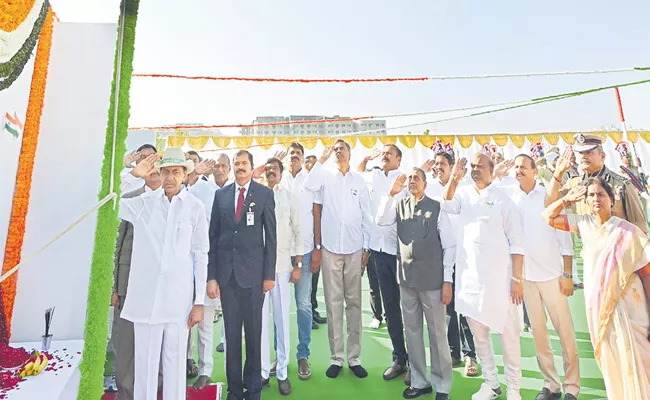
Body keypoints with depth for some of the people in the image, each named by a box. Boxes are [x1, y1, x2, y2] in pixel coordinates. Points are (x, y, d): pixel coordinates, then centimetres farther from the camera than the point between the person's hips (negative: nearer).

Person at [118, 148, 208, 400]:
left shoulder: (195, 207, -3)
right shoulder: (143, 202, 3)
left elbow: (200, 255, 0)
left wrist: (199, 301, -1)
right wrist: (133, 175, -7)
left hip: (179, 296, -1)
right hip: (145, 295, 1)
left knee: (175, 358, 11)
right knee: (145, 359, 12)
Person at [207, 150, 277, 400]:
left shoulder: (264, 193, 2)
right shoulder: (221, 194, 9)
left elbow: (271, 235, -1)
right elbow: (213, 235, 6)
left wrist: (269, 273, -5)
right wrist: (211, 275, 1)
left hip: (253, 271, -2)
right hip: (226, 271, 2)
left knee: (254, 333, 8)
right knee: (231, 333, 11)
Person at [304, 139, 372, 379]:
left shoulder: (359, 181, 5)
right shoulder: (327, 176, 4)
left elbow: (366, 216, 7)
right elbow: (309, 186, -19)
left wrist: (366, 247, 4)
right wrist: (322, 159, -14)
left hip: (354, 249, 1)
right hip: (330, 248, 0)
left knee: (354, 302, 8)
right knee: (333, 303, 5)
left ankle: (354, 357, 20)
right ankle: (336, 358, 18)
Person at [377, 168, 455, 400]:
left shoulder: (436, 207, -5)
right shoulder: (399, 205, 6)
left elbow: (449, 246, -4)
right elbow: (381, 221, -12)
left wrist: (447, 280, -7)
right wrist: (391, 193, -17)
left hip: (432, 279, -4)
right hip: (407, 278, 4)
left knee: (437, 332, 8)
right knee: (412, 331, 14)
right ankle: (419, 381, 31)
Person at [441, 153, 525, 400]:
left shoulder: (502, 200, -2)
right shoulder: (464, 194, 9)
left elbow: (516, 242, -4)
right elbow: (446, 205, -11)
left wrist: (517, 279, -9)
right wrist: (454, 179, -21)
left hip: (499, 277, -3)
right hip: (469, 276, 4)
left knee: (508, 334, 6)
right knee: (478, 334, 13)